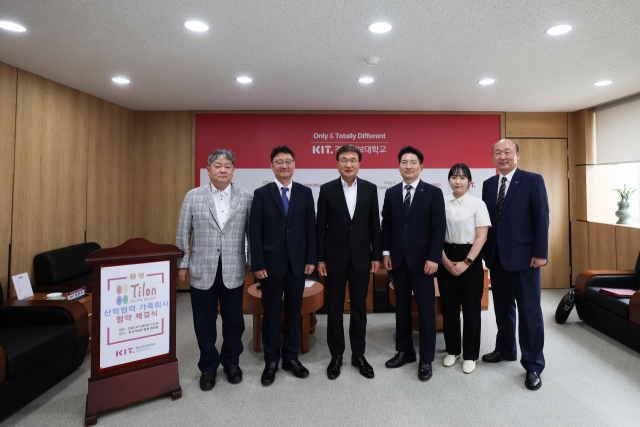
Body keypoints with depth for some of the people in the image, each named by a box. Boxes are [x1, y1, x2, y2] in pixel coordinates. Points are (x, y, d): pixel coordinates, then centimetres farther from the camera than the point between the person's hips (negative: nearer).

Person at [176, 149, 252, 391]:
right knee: (204, 322, 11)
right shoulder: (193, 197, 2)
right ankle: (208, 366, 30)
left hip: (233, 272, 0)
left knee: (234, 321, 11)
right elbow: (183, 234, 4)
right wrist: (182, 263, 3)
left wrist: (251, 261, 3)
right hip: (202, 271, 0)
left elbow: (252, 232, 4)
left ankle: (231, 362, 33)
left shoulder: (246, 198, 1)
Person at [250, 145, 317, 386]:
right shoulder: (262, 194, -1)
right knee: (271, 312, 9)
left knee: (294, 311, 12)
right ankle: (271, 361, 25)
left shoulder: (305, 193, 4)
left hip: (298, 262, 2)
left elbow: (310, 228, 4)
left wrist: (311, 259, -1)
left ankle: (291, 357, 28)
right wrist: (258, 264, -9)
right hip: (271, 263, -2)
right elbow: (255, 232, -4)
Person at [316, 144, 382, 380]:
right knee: (335, 308, 9)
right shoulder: (327, 189, -3)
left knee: (359, 308, 11)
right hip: (335, 257, -1)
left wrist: (376, 255, 1)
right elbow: (321, 226, -2)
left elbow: (374, 224, 4)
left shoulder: (370, 189, 1)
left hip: (361, 257, 1)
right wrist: (320, 259, -3)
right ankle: (336, 355, 25)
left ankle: (358, 354, 27)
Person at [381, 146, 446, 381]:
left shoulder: (433, 192, -2)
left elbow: (439, 227, -6)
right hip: (398, 259, 4)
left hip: (422, 260, -3)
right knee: (401, 307, 13)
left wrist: (433, 258, -12)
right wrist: (386, 252, 2)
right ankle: (404, 351, 29)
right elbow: (386, 224, 11)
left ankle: (426, 360, 17)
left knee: (426, 309, 4)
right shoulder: (391, 193, 9)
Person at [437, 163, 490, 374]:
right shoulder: (442, 203, 4)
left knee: (471, 307, 4)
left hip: (470, 259, -2)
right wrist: (445, 260, -7)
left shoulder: (477, 204, -2)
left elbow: (482, 237, -7)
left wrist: (466, 262, -12)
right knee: (449, 307, 9)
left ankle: (470, 355, 20)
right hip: (446, 259, 2)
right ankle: (452, 350, 26)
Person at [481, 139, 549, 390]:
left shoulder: (532, 181, -5)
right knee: (502, 307, 17)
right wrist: (486, 251, 7)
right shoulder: (488, 184, 10)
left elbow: (541, 218, -8)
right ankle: (505, 349, 35)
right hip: (496, 256, 5)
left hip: (523, 256, -5)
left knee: (529, 311, 3)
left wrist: (540, 253, -12)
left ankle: (533, 365, 16)